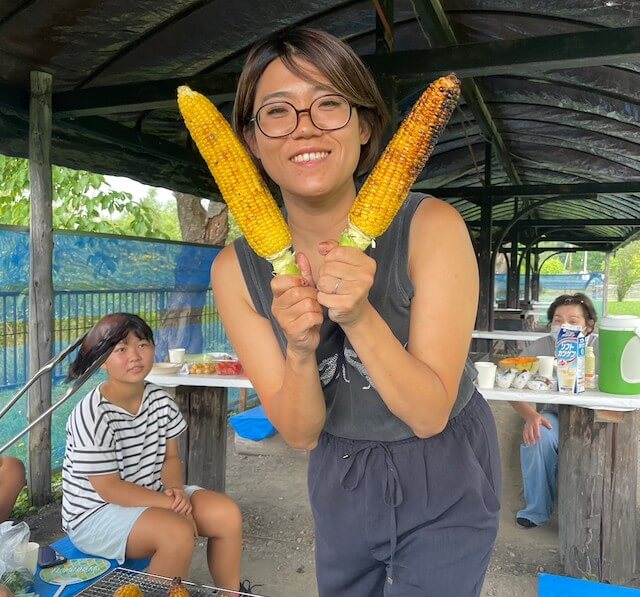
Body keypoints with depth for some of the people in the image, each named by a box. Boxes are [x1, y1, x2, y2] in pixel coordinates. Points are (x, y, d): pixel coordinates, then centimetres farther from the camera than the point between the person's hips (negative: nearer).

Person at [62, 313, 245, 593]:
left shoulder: (160, 400, -3)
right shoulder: (91, 415, -23)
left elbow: (170, 457, 5)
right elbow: (109, 489, -21)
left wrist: (175, 489, -17)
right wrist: (171, 503, -23)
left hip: (152, 496, 7)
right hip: (96, 513, -7)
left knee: (227, 514, -7)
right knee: (178, 532, -31)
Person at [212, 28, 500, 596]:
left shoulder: (429, 227, -25)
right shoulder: (235, 270, -17)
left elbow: (429, 413, -24)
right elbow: (300, 433, -13)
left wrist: (359, 316, -39)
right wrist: (300, 352, -34)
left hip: (444, 483, -2)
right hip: (341, 480, 3)